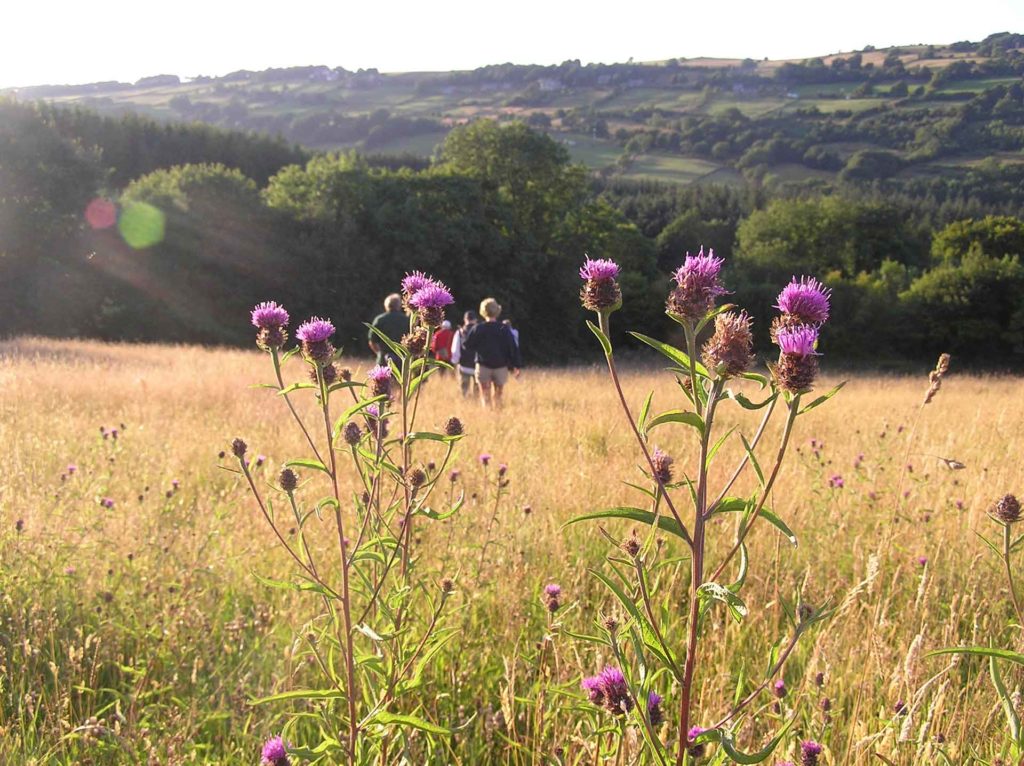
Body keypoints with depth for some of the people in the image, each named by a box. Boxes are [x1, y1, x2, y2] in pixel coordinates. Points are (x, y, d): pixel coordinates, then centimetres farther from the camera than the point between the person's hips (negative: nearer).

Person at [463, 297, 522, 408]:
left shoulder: (478, 329, -7)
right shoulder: (504, 329, -5)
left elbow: (466, 345, 0)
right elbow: (513, 348, -5)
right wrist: (516, 366, 0)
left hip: (483, 366, -1)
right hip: (501, 367, 1)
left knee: (485, 397, 2)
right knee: (497, 397, 15)